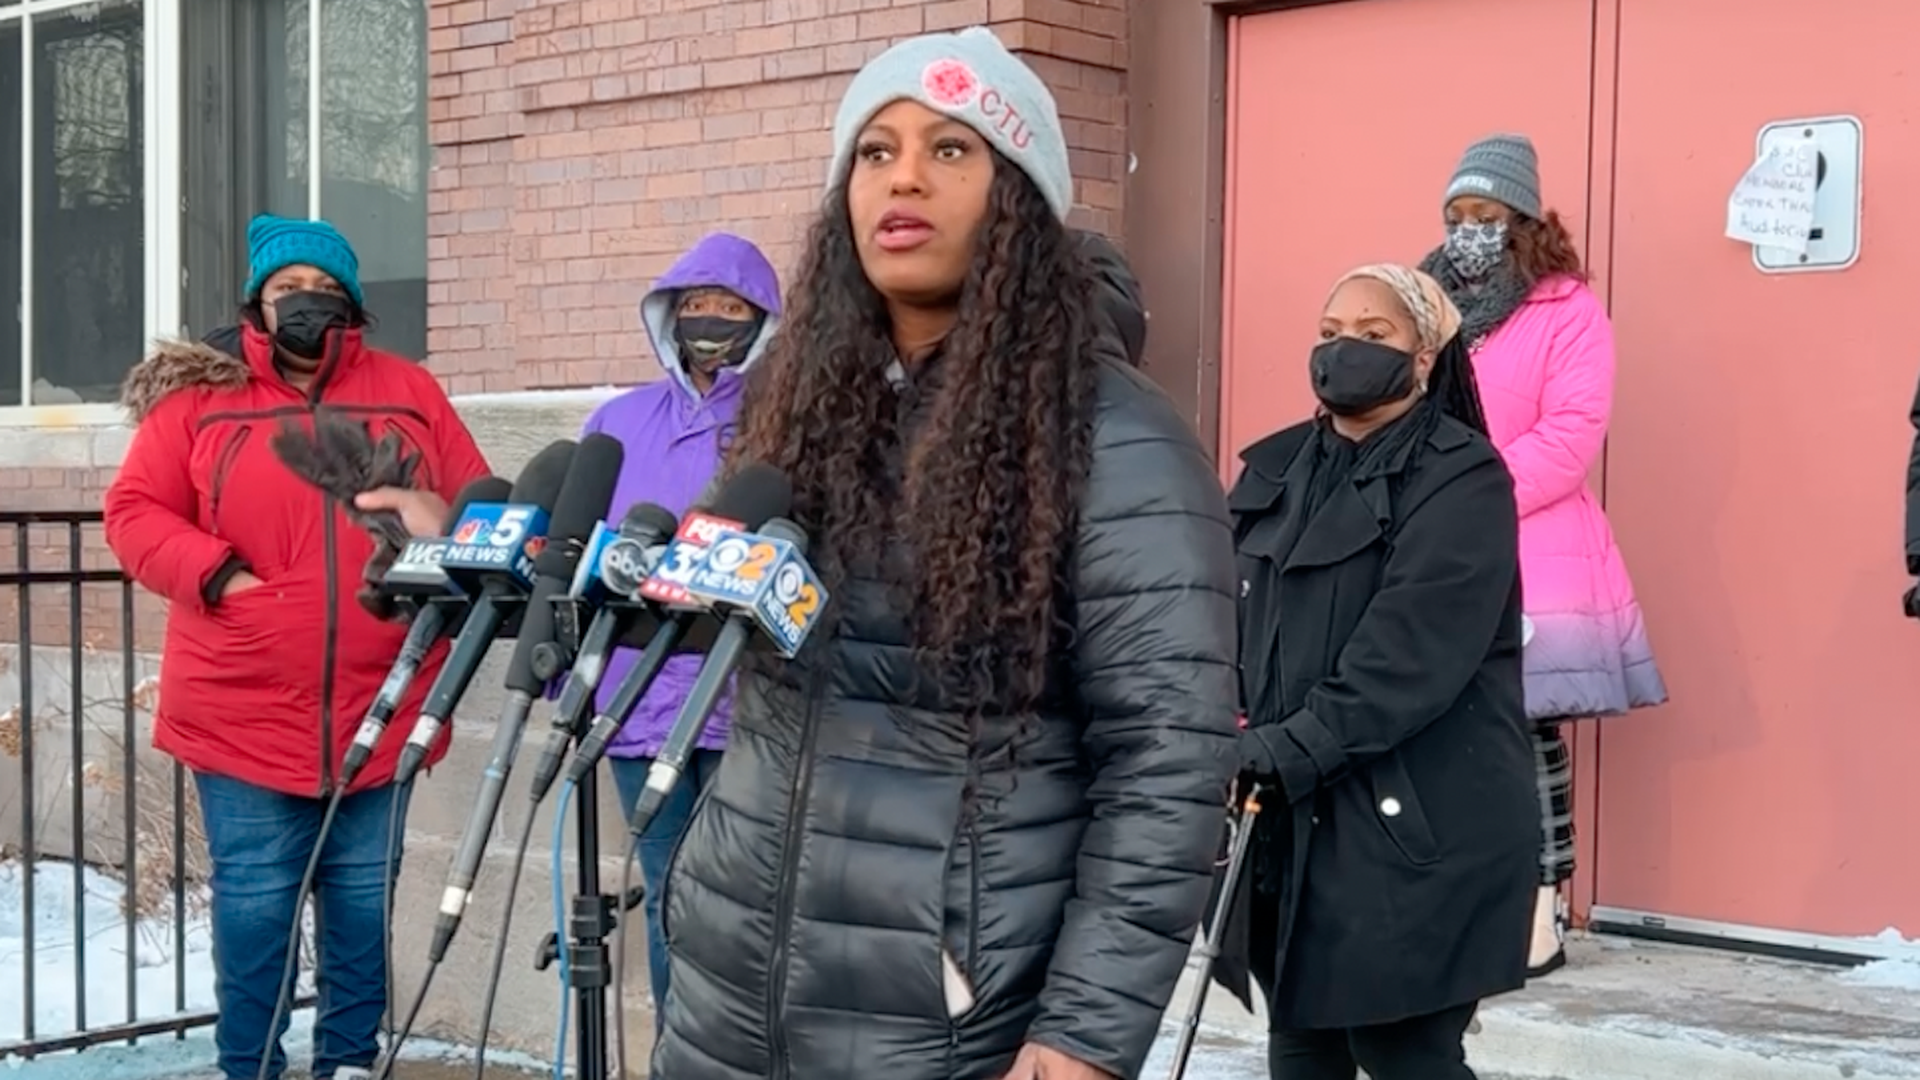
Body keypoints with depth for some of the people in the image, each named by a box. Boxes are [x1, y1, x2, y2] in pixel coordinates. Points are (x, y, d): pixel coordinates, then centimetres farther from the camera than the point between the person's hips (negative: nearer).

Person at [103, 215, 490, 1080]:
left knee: (363, 903, 10)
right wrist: (216, 573, -13)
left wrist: (442, 526, -13)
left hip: (377, 711, 2)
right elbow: (134, 513, 2)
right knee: (253, 904, 3)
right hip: (244, 713, -2)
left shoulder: (408, 394, 8)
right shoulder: (200, 395, 4)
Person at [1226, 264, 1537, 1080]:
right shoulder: (1273, 469, 13)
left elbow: (1411, 655, -19)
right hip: (1284, 816, 7)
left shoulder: (1462, 479, -9)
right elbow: (1228, 615, 8)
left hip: (1415, 825, -6)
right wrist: (1228, 736, -8)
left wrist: (1292, 749, -22)